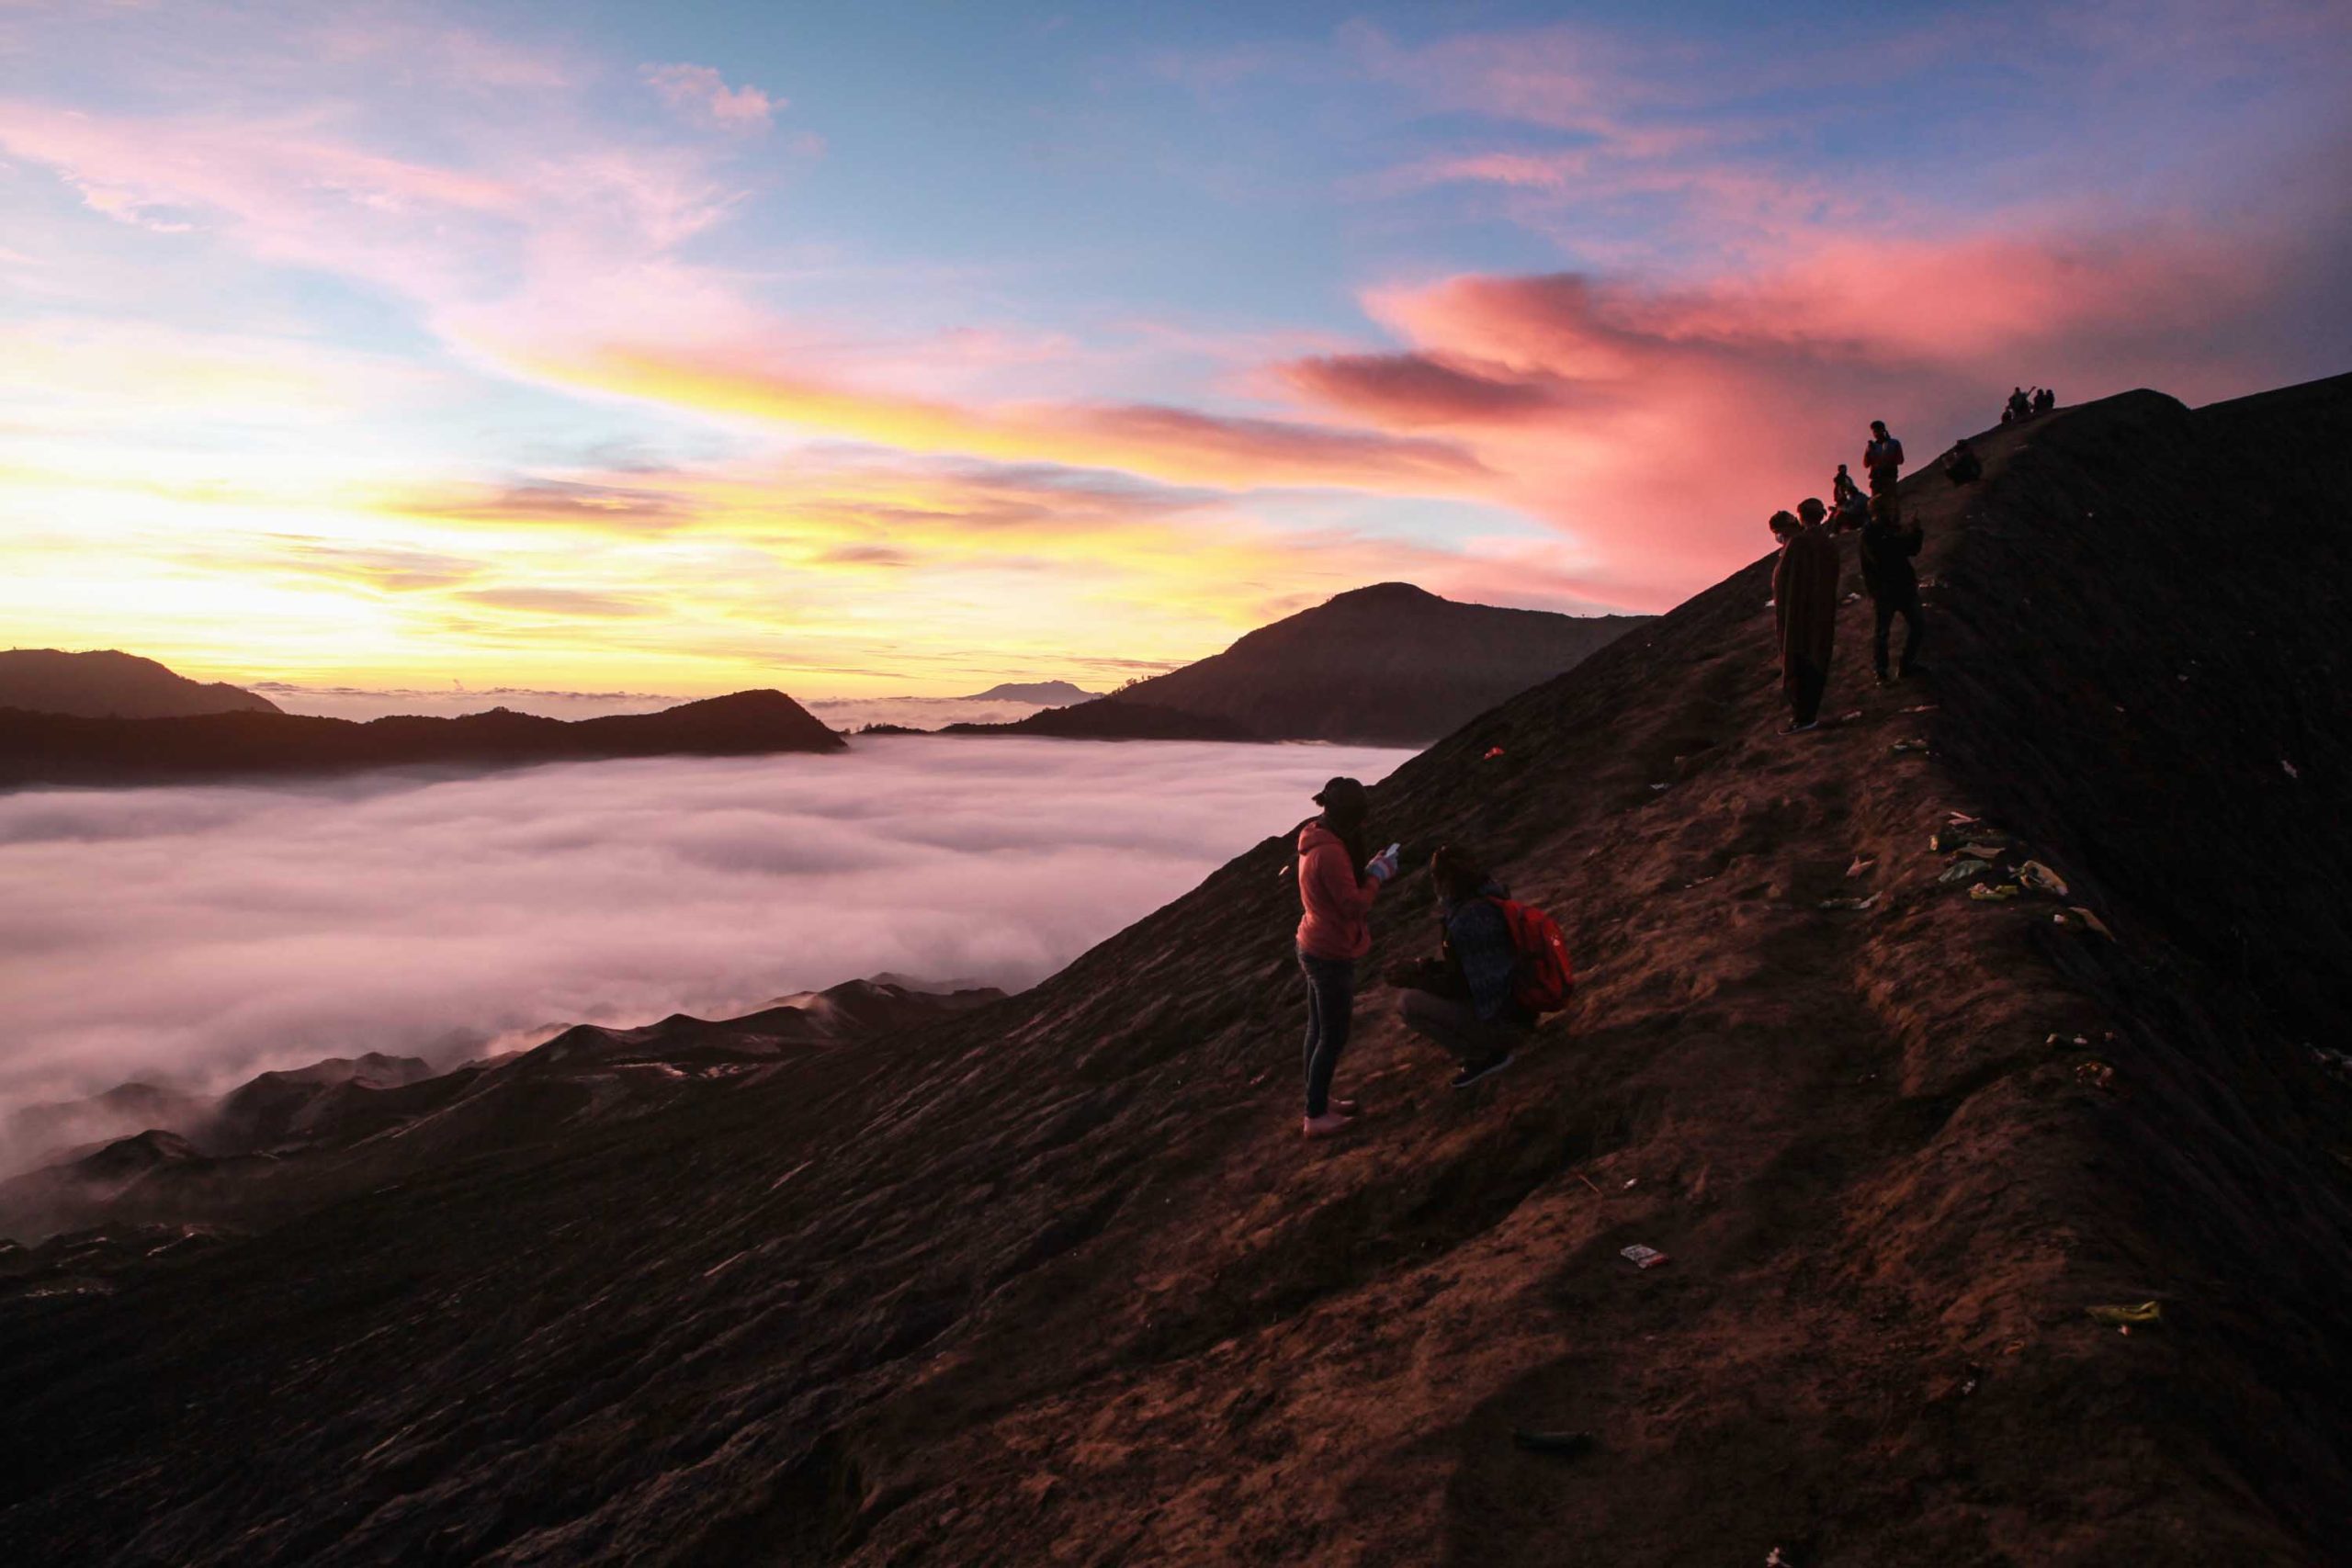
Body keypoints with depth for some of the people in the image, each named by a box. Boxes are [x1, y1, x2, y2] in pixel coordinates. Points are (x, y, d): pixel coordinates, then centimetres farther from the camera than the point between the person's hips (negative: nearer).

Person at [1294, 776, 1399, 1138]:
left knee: (1319, 1029, 20)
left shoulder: (1316, 840, 4)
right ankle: (1316, 1117, 11)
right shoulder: (1330, 852, -27)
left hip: (1314, 948, 10)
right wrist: (1377, 874, -13)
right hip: (1331, 956, -10)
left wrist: (1370, 870, 1)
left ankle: (1318, 1101, 34)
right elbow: (1354, 905, -24)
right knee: (1333, 1037, 3)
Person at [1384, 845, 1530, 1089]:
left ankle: (1486, 1055, -6)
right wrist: (1421, 967, 5)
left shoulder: (1470, 917, -24)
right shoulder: (1484, 901, 6)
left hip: (1504, 1018, -10)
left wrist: (1413, 979, -10)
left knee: (1409, 1004, -16)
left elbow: (1463, 986, -20)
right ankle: (1496, 1044, 12)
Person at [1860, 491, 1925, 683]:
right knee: (1881, 631, -1)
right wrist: (1901, 539, -22)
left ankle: (1908, 665, 23)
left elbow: (1913, 550, 14)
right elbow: (1879, 557, -24)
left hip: (1904, 586, 7)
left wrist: (1915, 533, -3)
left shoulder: (1894, 529, 11)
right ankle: (1880, 671, 10)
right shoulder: (1869, 534, -11)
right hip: (1883, 590, -7)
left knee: (1915, 625, 11)